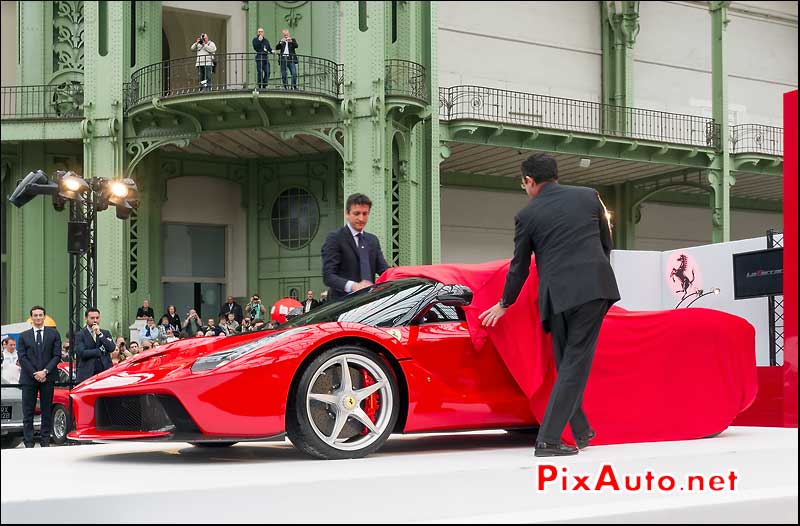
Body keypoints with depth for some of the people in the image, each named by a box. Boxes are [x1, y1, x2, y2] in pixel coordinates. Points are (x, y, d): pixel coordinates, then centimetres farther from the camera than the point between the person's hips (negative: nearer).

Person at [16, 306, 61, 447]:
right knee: (28, 412, -1)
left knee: (47, 411, 2)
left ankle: (45, 441, 7)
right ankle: (28, 442, 1)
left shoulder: (54, 334, 8)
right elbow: (22, 357, 2)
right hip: (29, 378, 0)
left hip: (48, 378, 0)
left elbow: (57, 355, 2)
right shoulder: (24, 336, 9)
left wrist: (45, 371, -10)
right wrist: (34, 373, -9)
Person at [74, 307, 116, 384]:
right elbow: (81, 353, -10)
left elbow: (111, 348, -1)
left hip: (105, 373, 3)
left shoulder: (106, 333, 15)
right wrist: (100, 350, -4)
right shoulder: (80, 335, 5)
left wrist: (99, 334, -5)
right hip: (87, 374, -2)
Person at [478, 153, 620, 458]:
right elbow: (606, 244, 20)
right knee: (575, 364, -1)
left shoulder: (527, 215, 7)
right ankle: (548, 439, -6)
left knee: (567, 364, 15)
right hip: (594, 287, 0)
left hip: (556, 295, 0)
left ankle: (581, 431, 21)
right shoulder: (588, 196, 11)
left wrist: (504, 304, 28)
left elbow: (520, 266, 14)